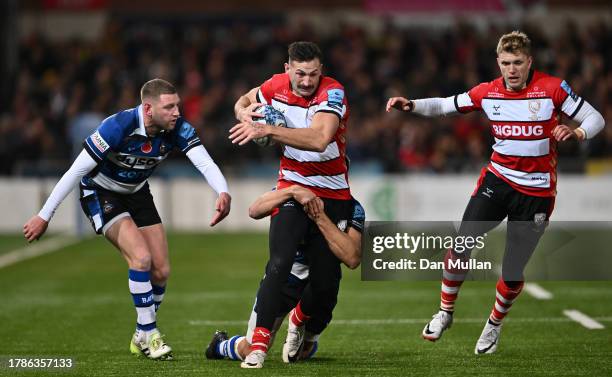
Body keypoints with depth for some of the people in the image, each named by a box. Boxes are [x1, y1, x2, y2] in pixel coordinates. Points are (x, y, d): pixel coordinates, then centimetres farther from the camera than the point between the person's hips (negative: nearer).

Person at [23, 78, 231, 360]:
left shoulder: (178, 129, -20)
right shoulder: (118, 127, -33)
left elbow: (204, 162, -30)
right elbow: (76, 171, -28)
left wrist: (223, 193, -52)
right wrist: (44, 216, -25)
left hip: (137, 193, 6)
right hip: (101, 193, -6)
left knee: (161, 271, 1)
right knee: (141, 257, -24)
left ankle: (141, 338, 22)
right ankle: (149, 335, -10)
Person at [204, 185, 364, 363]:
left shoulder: (352, 208, -19)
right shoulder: (288, 189, -16)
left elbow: (352, 259, -36)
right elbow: (254, 211, -36)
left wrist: (319, 217, -41)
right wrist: (293, 191, -49)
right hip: (283, 273, -1)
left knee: (301, 354, 14)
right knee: (252, 352, 3)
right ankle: (222, 345, 37)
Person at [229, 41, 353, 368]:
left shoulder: (332, 93, -21)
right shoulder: (276, 86, -6)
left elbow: (320, 139, -38)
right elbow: (245, 101, 16)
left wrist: (267, 130, -42)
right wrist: (245, 113, -9)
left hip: (333, 194, -1)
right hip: (292, 186, 1)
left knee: (326, 282, 3)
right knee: (279, 264, -21)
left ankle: (301, 321, 36)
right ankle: (259, 344, -17)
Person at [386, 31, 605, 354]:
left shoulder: (552, 88, -11)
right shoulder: (488, 92, -2)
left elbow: (595, 118, -7)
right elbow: (446, 106, 8)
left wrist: (577, 133, -29)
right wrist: (412, 105, -9)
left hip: (536, 191, -3)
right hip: (497, 179, 3)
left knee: (513, 272, -3)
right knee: (461, 245, -11)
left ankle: (494, 325, 26)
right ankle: (445, 312, 11)